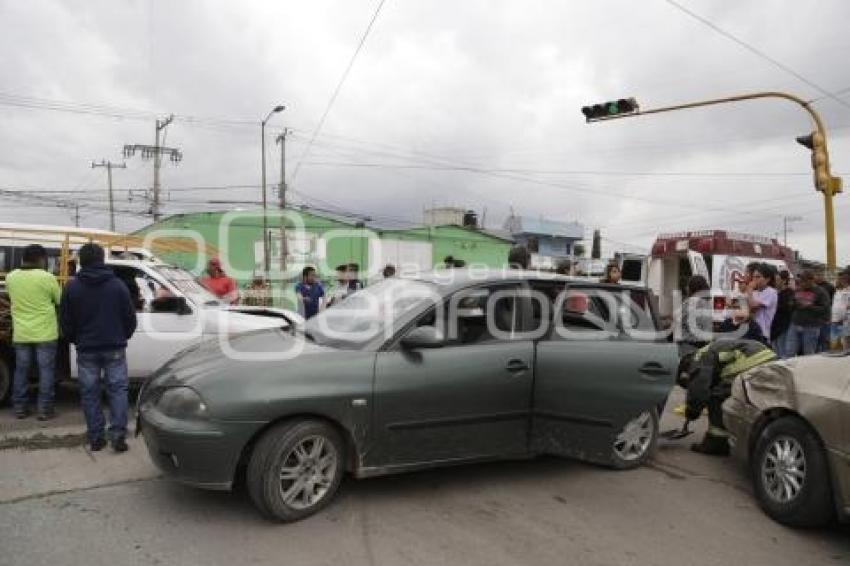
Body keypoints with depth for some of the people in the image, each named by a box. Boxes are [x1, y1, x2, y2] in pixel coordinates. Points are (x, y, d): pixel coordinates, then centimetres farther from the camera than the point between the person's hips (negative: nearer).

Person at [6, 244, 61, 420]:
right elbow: (60, 301, -1)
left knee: (21, 370, 13)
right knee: (46, 371, 3)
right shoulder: (47, 277, -13)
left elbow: (13, 298, 18)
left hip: (20, 334, 4)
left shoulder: (10, 277, 1)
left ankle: (20, 408, 20)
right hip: (45, 334, -4)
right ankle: (44, 409, 6)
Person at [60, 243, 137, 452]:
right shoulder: (117, 285, -3)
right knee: (118, 390, 5)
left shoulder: (72, 287, -2)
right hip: (114, 348, 0)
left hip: (86, 350, 1)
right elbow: (130, 317, 1)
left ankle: (96, 438, 12)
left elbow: (65, 321, 3)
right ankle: (118, 435, -2)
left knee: (89, 393, 9)